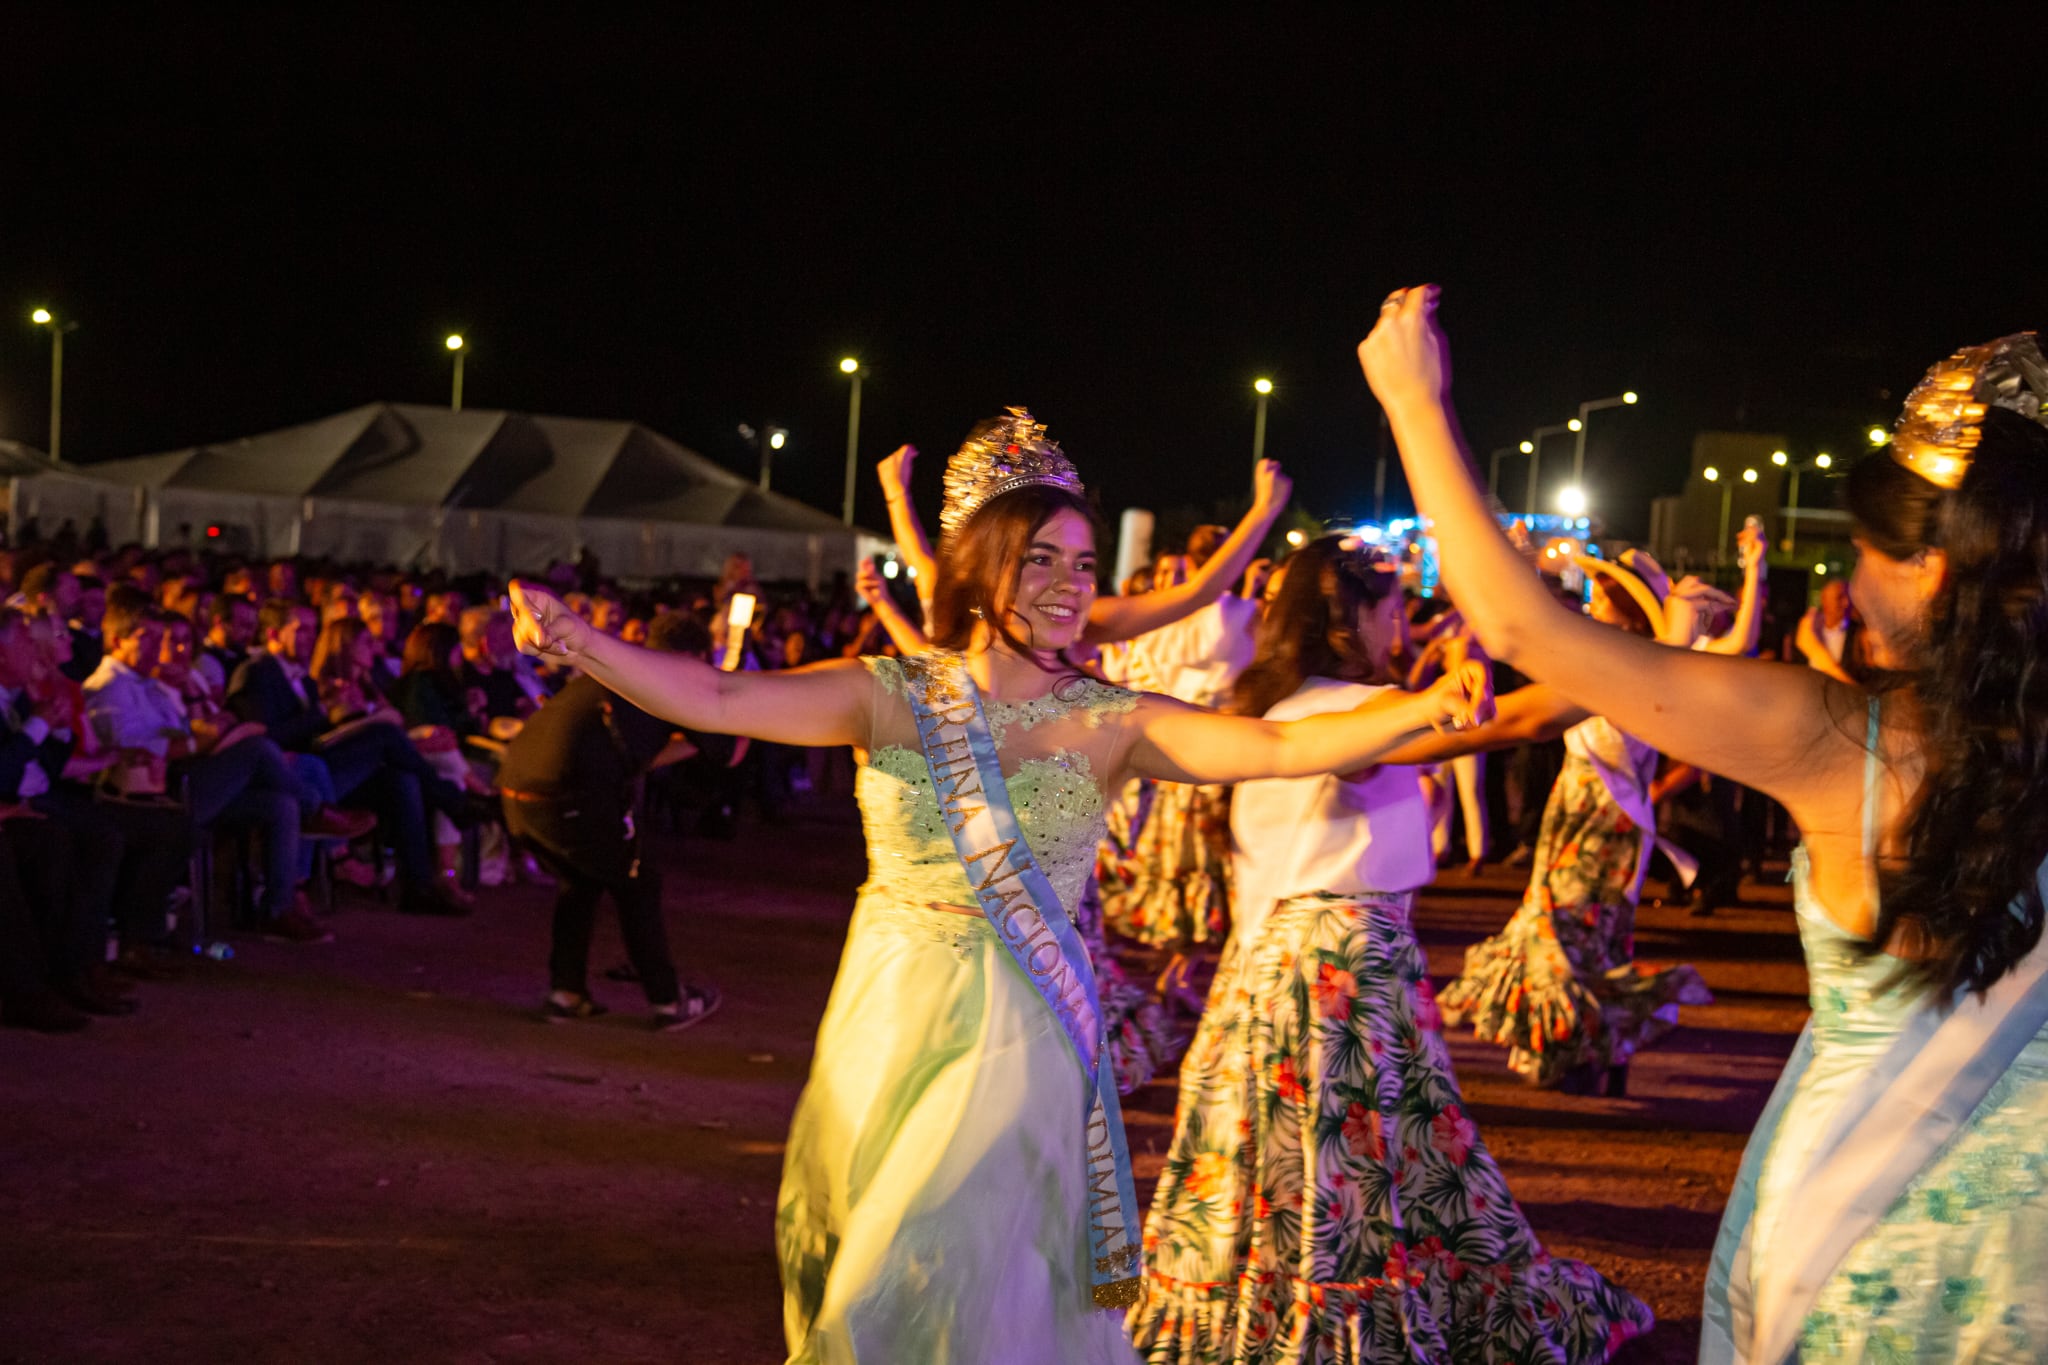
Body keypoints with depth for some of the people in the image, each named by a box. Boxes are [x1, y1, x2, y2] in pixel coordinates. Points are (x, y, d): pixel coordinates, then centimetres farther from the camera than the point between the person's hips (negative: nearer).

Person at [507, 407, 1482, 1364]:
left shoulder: (1110, 724, -4)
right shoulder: (892, 697, -3)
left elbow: (1280, 747, -17)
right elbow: (719, 700, -13)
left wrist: (1422, 710, -32)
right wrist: (582, 644, -28)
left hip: (1018, 1036, -2)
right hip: (883, 1024, 2)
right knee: (846, 1280, 12)